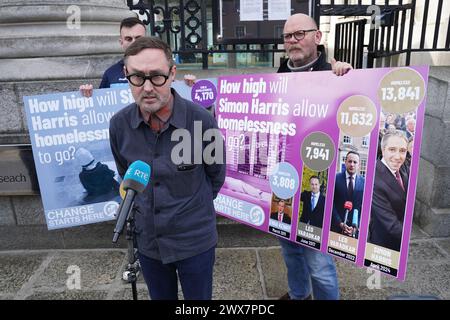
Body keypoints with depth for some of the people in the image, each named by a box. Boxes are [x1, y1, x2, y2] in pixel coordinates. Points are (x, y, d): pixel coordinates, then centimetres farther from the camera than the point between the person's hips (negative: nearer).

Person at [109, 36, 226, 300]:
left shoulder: (201, 120, -21)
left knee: (198, 297, 19)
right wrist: (142, 207, 8)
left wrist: (191, 207, 4)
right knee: (160, 297, 25)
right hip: (148, 241, 4)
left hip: (195, 241, -3)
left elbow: (216, 174, -4)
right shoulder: (119, 124, -10)